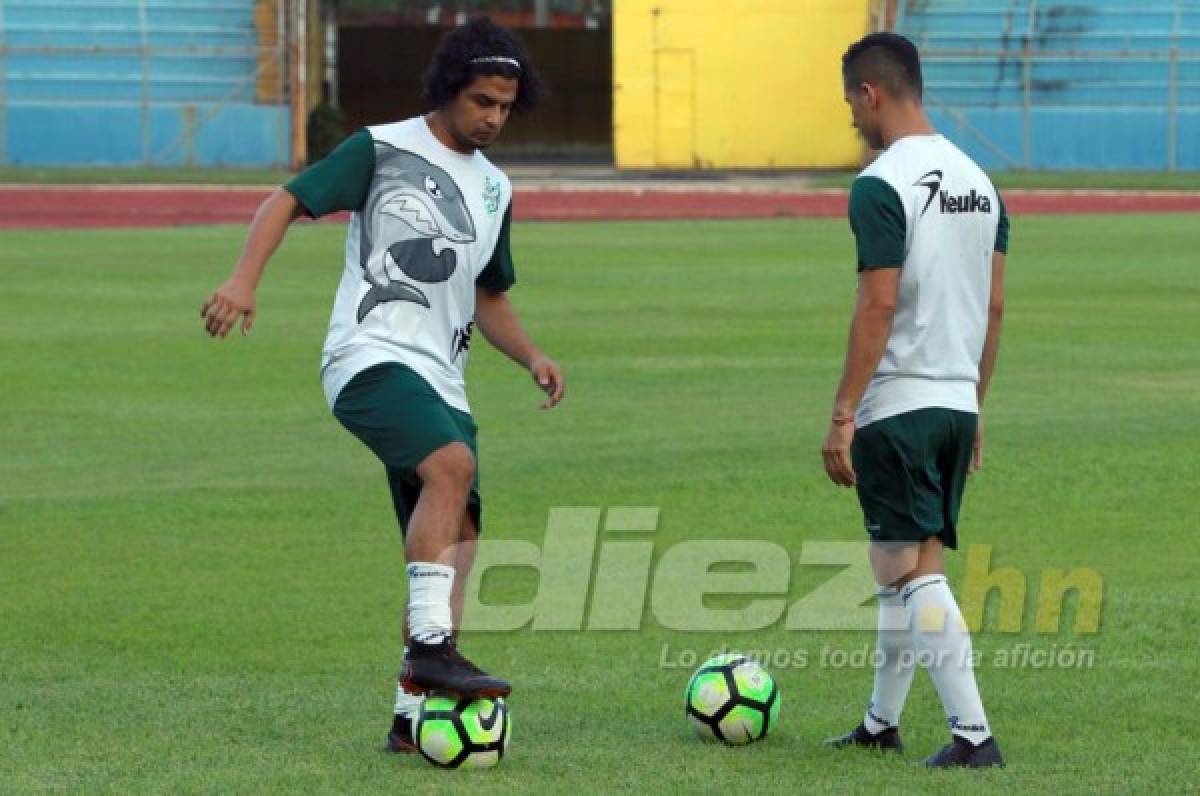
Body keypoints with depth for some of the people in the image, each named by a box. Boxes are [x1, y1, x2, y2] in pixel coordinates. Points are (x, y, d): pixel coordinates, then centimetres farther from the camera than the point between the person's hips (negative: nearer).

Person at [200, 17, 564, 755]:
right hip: (371, 356, -7)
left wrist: (532, 356, 12)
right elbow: (288, 201, -1)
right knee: (452, 465, -32)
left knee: (458, 540, -2)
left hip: (441, 381, 7)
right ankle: (430, 647, -33)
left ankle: (414, 711, 1)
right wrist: (245, 280, -17)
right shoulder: (383, 149, 1)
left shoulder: (495, 190, 20)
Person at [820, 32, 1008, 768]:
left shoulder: (883, 185, -14)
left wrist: (842, 416, -15)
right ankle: (882, 721, 28)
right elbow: (994, 305, 13)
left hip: (897, 405, -8)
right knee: (912, 565, 17)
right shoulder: (978, 180, 10)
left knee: (911, 568, -6)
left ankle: (974, 733, -12)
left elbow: (878, 306, -19)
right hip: (958, 403, 8)